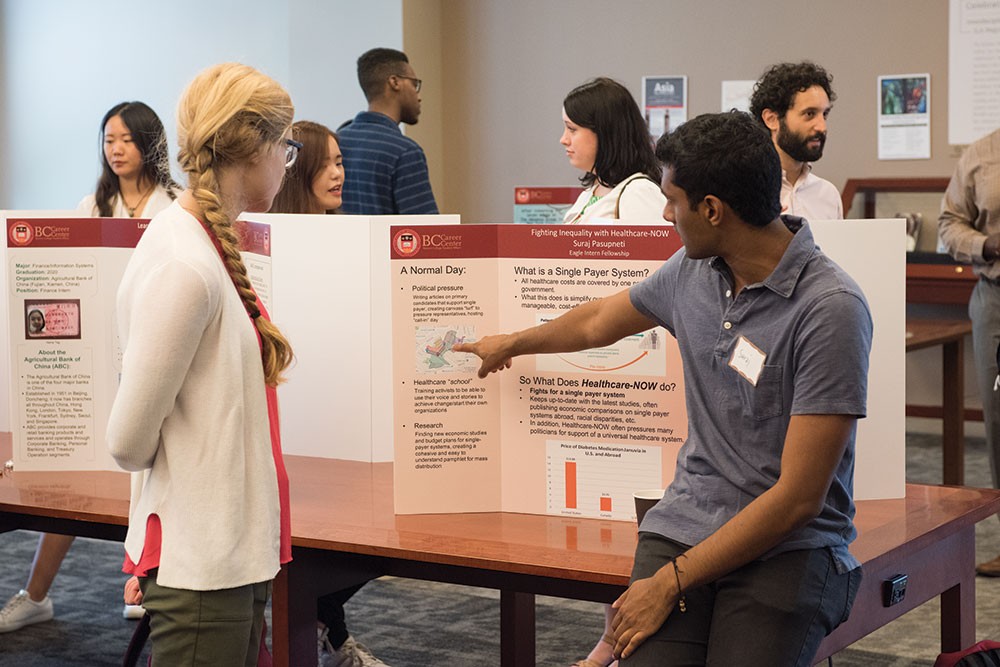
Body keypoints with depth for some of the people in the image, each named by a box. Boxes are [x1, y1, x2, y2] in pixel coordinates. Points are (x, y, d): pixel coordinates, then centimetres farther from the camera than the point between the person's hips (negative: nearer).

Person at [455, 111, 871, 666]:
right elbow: (599, 322, 29)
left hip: (786, 547, -4)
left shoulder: (831, 309, -16)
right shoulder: (694, 268, 5)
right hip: (685, 519, 4)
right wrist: (512, 344, 46)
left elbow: (798, 498, -17)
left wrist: (671, 583, -16)